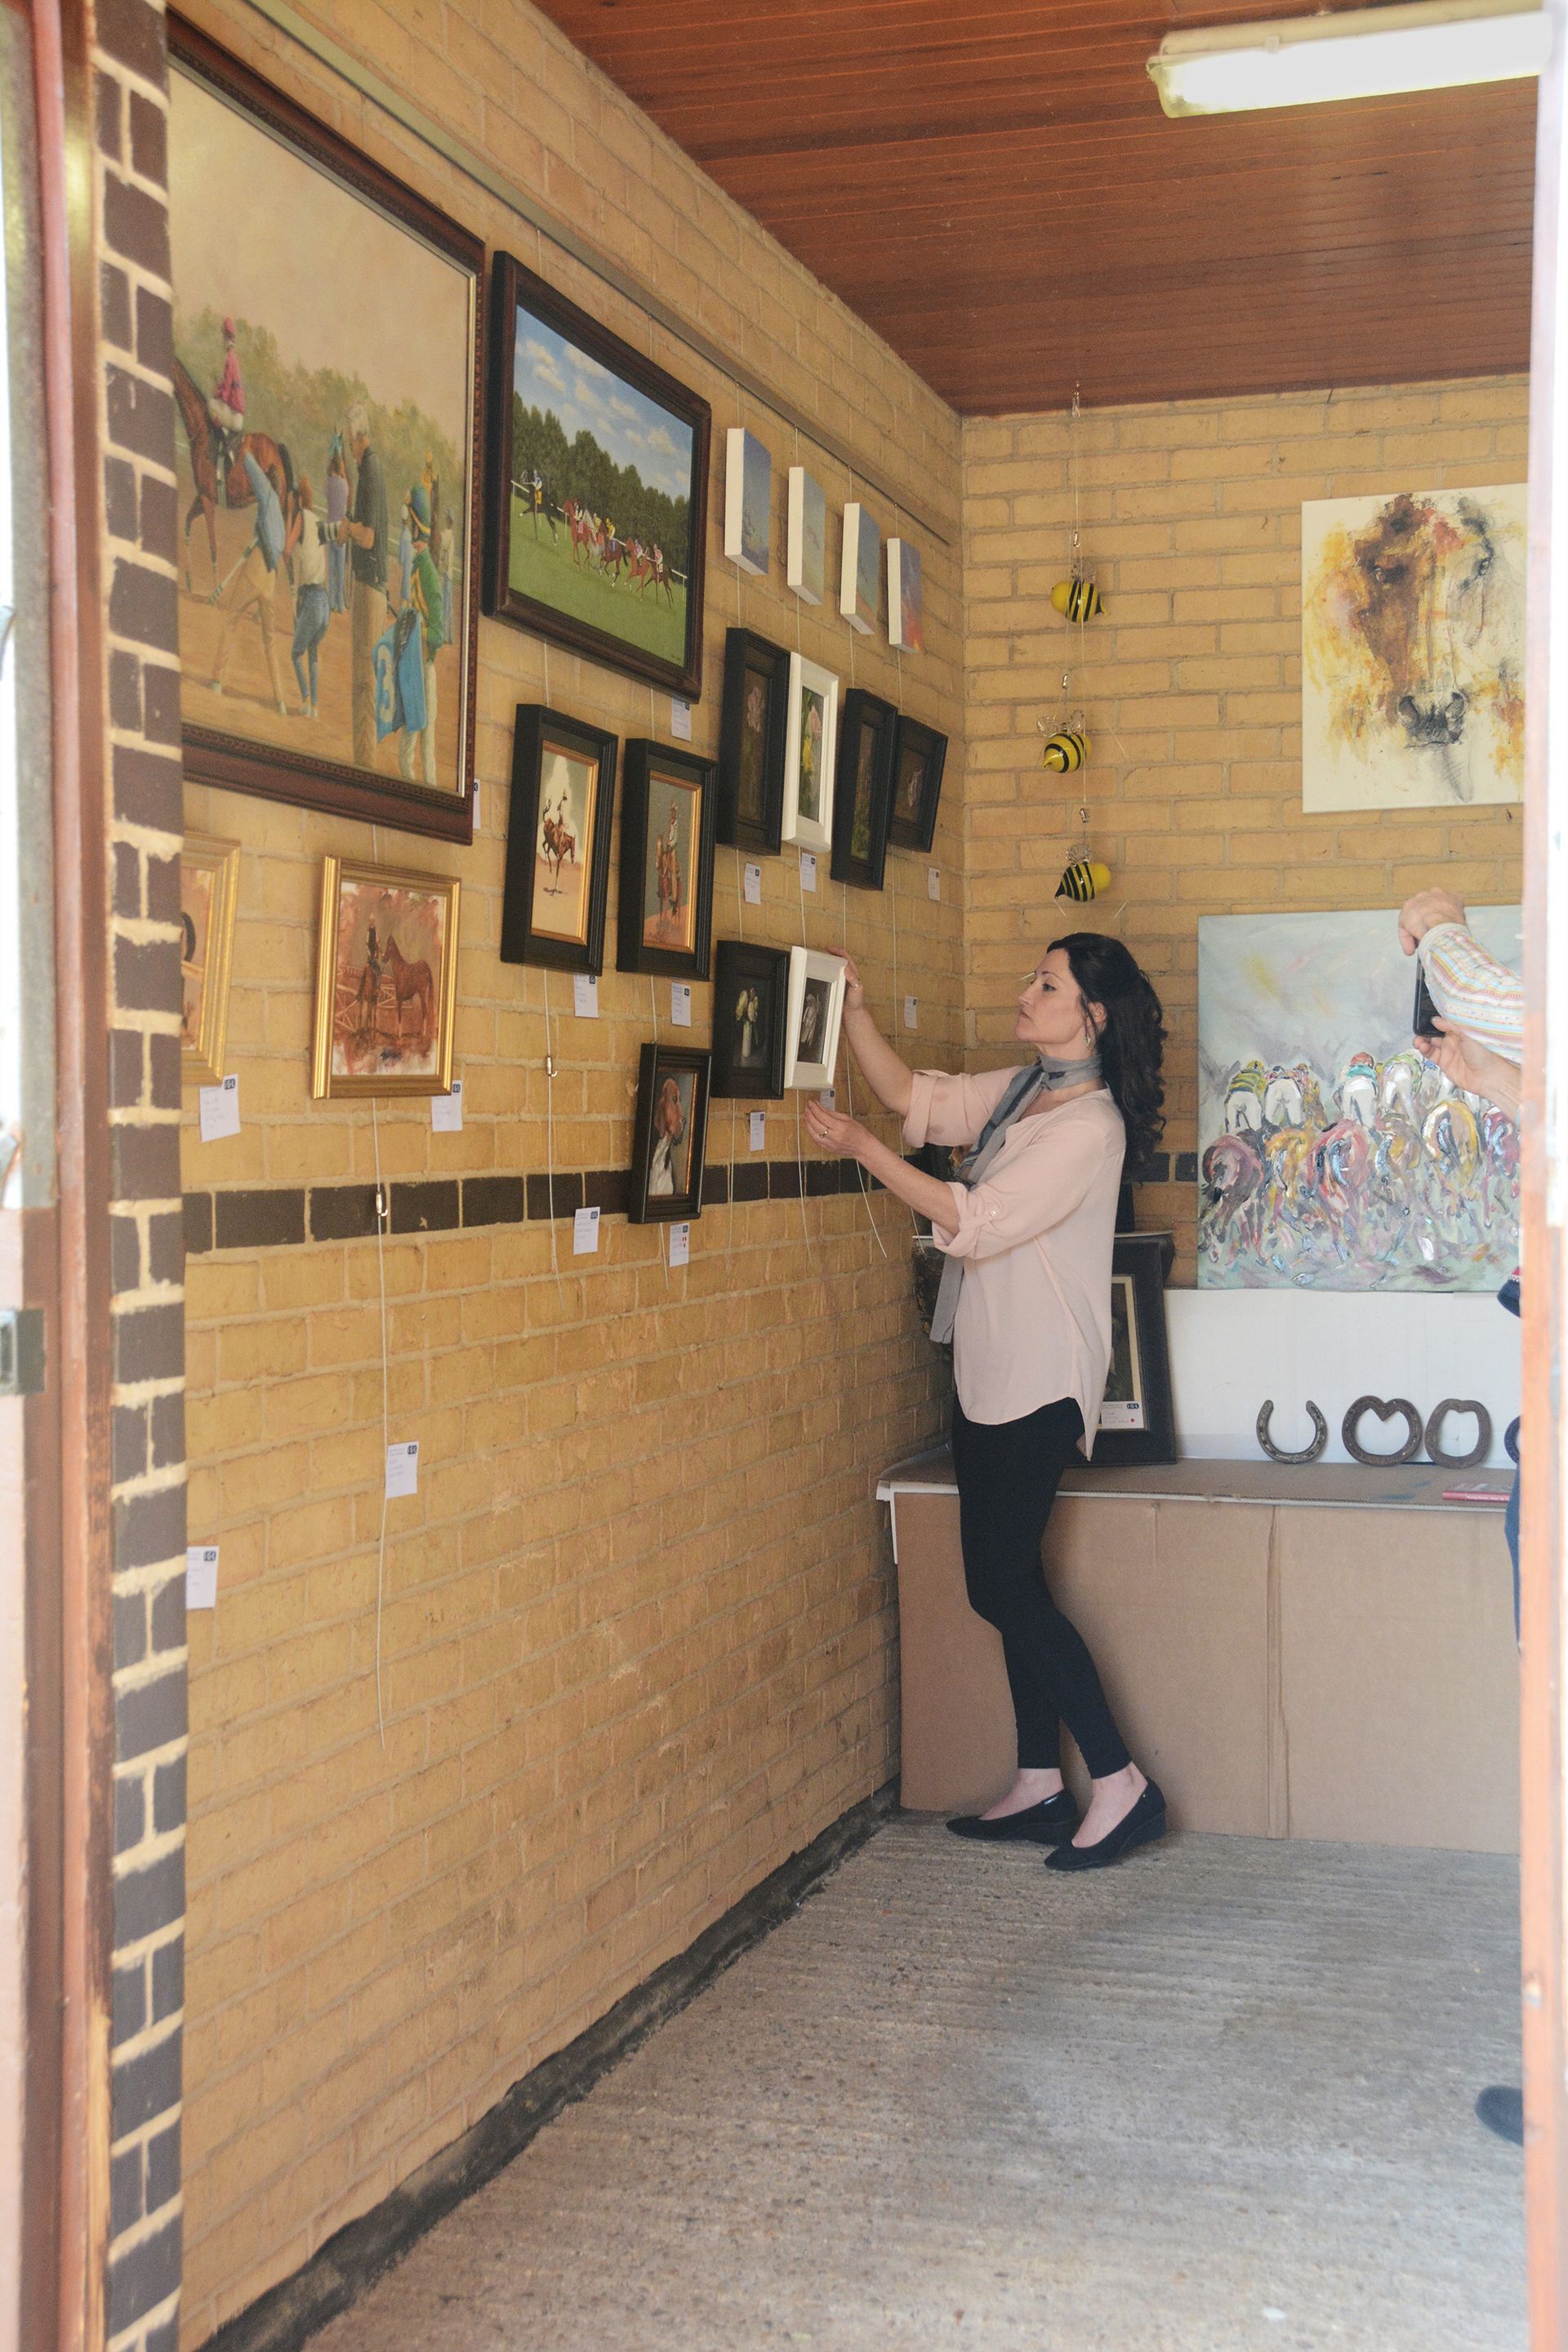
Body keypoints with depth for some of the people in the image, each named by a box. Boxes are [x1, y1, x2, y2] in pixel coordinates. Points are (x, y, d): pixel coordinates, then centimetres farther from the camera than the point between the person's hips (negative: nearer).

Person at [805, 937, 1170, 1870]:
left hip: (1042, 1381, -9)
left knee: (1003, 1584, -8)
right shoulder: (1020, 1092, 11)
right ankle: (1041, 1787, 19)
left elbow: (976, 1221, -20)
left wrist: (863, 1149, -16)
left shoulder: (1090, 1125, -16)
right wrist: (857, 1012, 3)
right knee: (1010, 1584, 11)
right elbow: (913, 1096, 17)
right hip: (990, 1372, 9)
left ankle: (1121, 1784, 1)